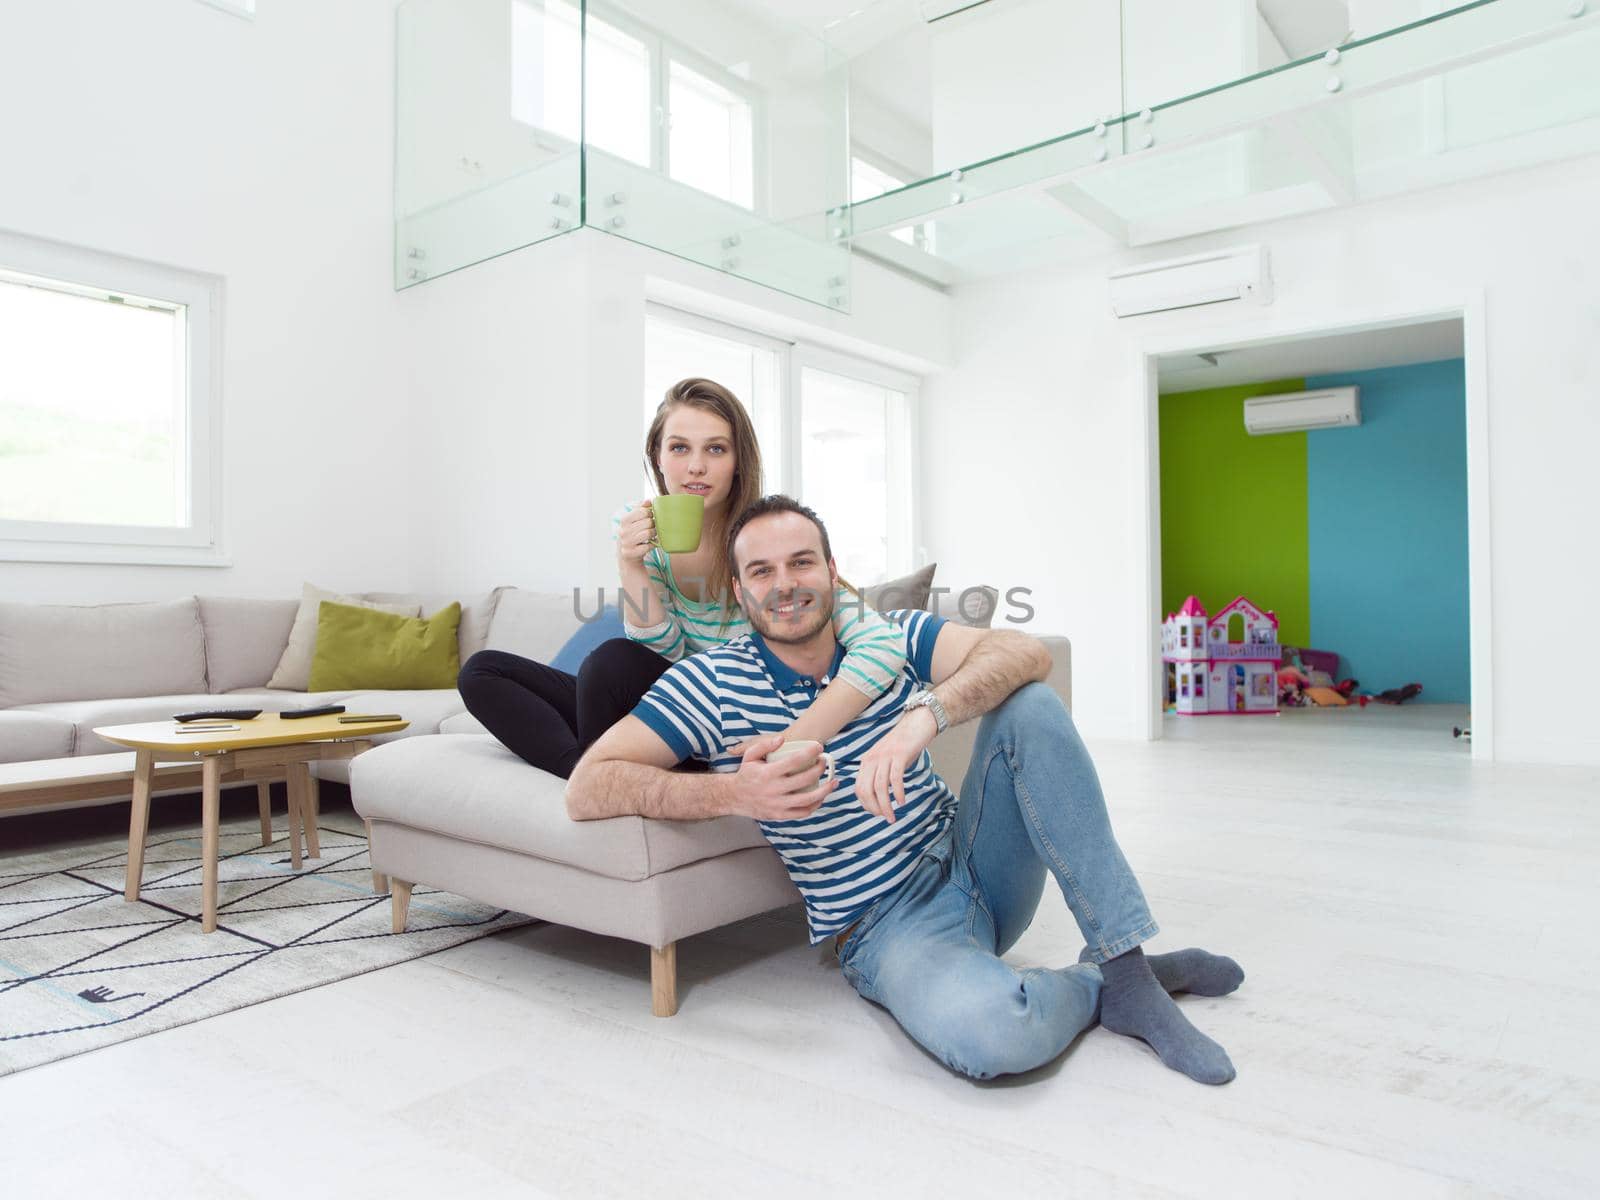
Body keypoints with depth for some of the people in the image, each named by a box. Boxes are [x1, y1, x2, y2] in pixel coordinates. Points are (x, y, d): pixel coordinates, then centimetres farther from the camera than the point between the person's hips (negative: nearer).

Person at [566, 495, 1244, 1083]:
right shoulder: (711, 684, -9)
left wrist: (925, 714, -37)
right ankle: (1099, 987, -1)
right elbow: (586, 789, -16)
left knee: (1029, 705, -20)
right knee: (986, 1029, -37)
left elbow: (1025, 652, -17)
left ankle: (1127, 962, -16)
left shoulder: (889, 636, 0)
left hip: (973, 863, 4)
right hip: (888, 926, -4)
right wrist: (732, 794, -31)